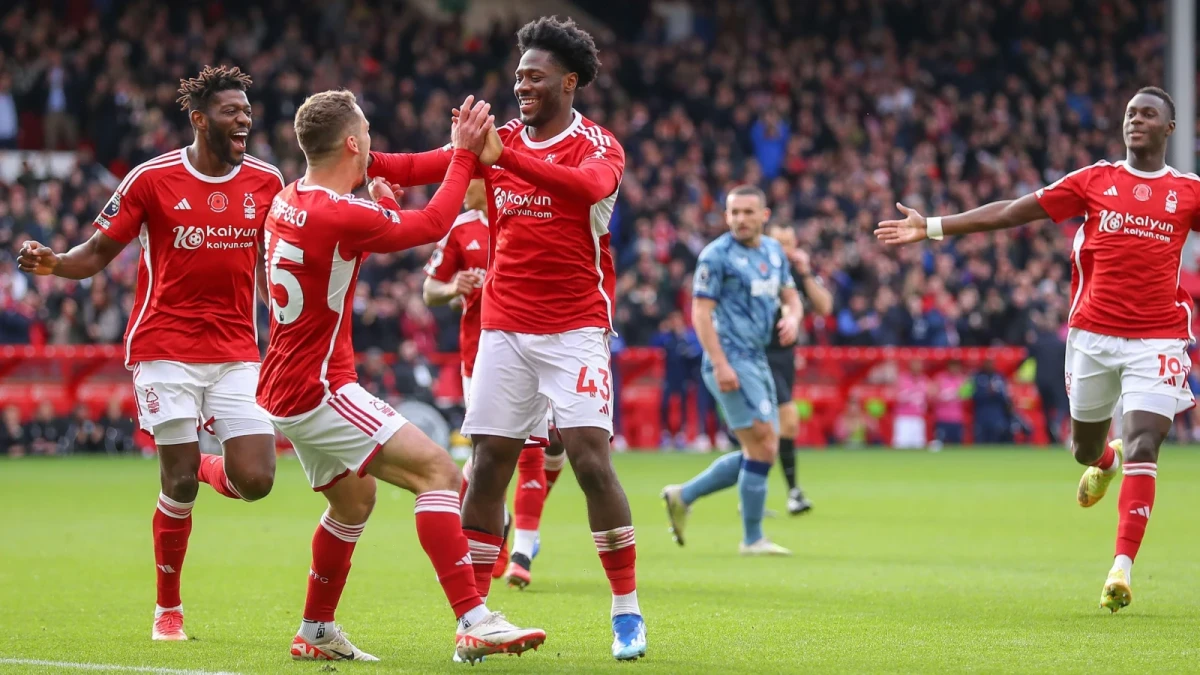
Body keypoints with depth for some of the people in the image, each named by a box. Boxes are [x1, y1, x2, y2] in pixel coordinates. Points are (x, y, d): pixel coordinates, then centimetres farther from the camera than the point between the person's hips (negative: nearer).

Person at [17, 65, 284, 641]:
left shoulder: (265, 182, 4)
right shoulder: (152, 179, -5)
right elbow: (98, 253, 0)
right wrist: (53, 264, -19)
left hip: (237, 351, 3)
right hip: (165, 350, -3)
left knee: (254, 482, -9)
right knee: (179, 485, -6)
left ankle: (197, 465, 27)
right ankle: (168, 609, 13)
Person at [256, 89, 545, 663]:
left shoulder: (287, 203, 6)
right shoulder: (339, 216, -21)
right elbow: (433, 224, -9)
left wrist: (381, 202, 24)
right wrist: (464, 153, 0)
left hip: (287, 391, 10)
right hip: (318, 391, -10)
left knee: (354, 499, 26)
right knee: (438, 472, -15)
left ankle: (315, 634, 34)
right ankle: (473, 622, -24)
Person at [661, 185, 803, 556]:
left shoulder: (773, 251, 13)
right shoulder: (716, 255, -10)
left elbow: (790, 295, 20)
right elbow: (700, 312, -13)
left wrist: (792, 317, -5)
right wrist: (720, 364, -21)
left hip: (758, 360, 8)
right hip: (732, 362, -8)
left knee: (758, 452, 10)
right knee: (763, 447, -11)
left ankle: (683, 496, 22)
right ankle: (752, 539, -1)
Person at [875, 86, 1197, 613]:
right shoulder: (1094, 181, 4)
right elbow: (1011, 212, 4)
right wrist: (933, 227, 2)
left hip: (1157, 340, -2)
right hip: (1093, 333, 2)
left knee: (1143, 448, -16)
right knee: (1085, 448, 14)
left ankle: (1122, 569, -15)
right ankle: (1106, 461, 53)